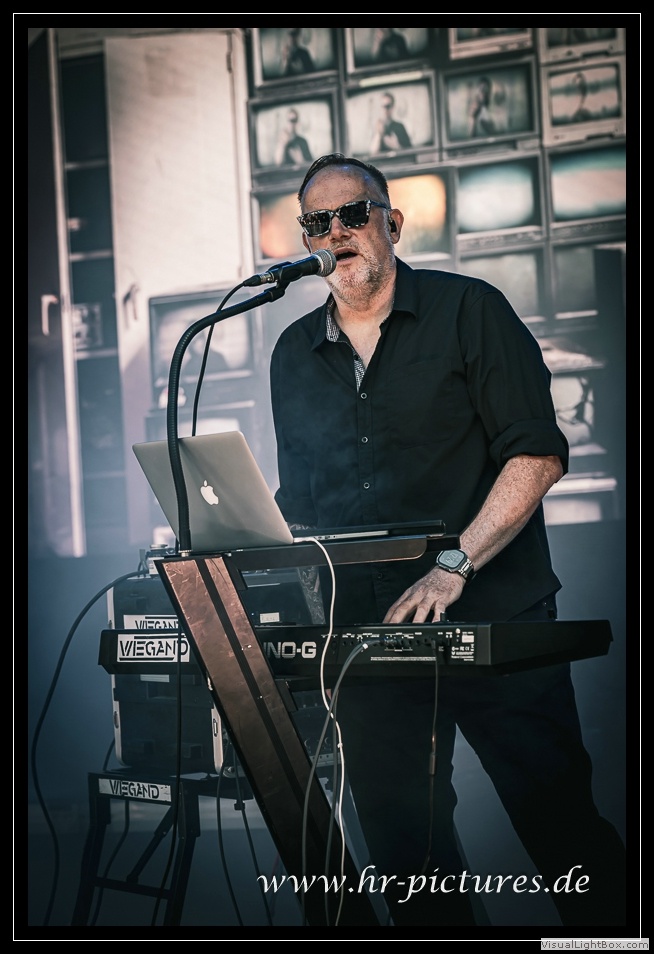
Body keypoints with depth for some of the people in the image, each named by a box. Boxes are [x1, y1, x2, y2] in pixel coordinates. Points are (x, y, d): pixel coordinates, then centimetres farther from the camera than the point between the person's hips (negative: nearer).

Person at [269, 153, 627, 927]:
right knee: (401, 846, 7)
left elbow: (537, 454, -8)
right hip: (367, 631, 4)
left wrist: (454, 566, -17)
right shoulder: (293, 354, 14)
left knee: (559, 819, -4)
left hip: (496, 620, -4)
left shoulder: (468, 310, 0)